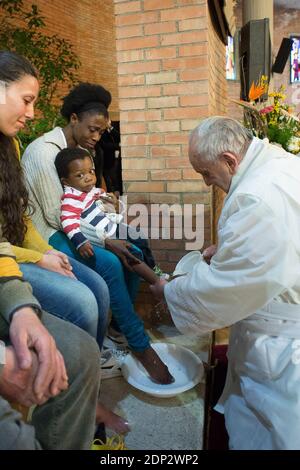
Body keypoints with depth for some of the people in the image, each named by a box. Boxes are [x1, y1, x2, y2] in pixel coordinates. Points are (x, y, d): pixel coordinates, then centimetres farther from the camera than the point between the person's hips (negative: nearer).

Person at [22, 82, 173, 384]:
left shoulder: (81, 148, 8)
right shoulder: (45, 150, -18)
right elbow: (56, 216, -21)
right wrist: (105, 241, -23)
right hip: (48, 234, -8)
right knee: (109, 264, -27)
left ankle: (121, 324, 8)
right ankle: (140, 345, -12)